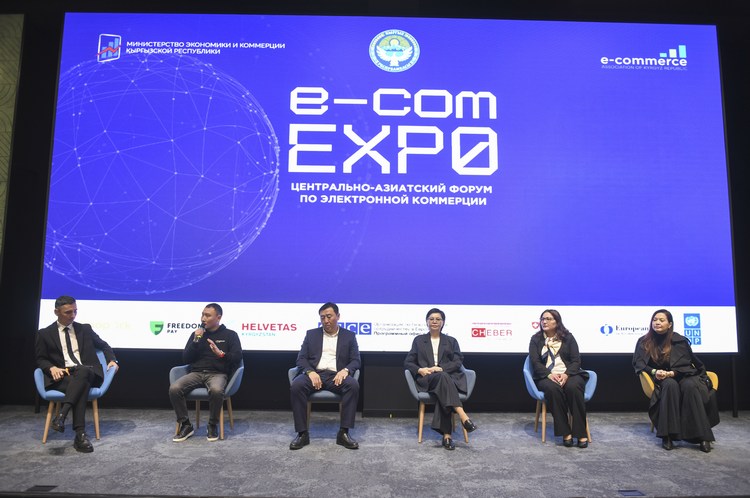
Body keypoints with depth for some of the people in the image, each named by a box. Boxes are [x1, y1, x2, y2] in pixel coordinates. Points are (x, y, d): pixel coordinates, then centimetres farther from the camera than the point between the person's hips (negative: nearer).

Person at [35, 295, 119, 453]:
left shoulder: (85, 329, 19)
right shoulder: (45, 334, 14)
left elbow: (104, 345, 25)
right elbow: (40, 359, 12)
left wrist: (112, 360, 4)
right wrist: (52, 368, -12)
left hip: (86, 373, 1)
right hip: (62, 376, -1)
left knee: (82, 371, -39)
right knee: (81, 386, -37)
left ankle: (61, 415, -45)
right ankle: (80, 434, -42)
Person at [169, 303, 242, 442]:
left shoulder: (230, 335, 7)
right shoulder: (196, 334, 16)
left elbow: (237, 357, -4)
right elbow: (186, 359, 9)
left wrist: (221, 354, -22)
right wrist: (196, 341, -5)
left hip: (218, 373, -3)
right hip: (196, 373, 4)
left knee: (216, 390, -38)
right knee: (174, 389, -25)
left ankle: (212, 426, -14)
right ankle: (185, 425, -8)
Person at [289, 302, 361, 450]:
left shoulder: (349, 336, 14)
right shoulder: (311, 334, 16)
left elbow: (356, 361, 7)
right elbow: (301, 359, 8)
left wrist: (345, 370, -17)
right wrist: (310, 372, -14)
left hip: (336, 376, 0)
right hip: (314, 374, 1)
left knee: (353, 385, -33)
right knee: (296, 385, -32)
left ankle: (344, 432, -25)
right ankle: (302, 433, -22)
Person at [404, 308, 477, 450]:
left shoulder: (451, 341, 21)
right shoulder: (419, 340, 20)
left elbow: (458, 362, 6)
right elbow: (408, 362, 13)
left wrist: (440, 368, -13)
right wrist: (420, 370, -10)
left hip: (449, 377, 1)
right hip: (427, 379, -1)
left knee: (442, 386, -38)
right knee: (442, 377, -38)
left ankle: (446, 434, -44)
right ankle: (463, 416, -51)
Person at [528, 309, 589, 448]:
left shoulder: (568, 337, 11)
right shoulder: (536, 339, 11)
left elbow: (576, 360, 3)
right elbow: (535, 362, 0)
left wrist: (566, 374, -17)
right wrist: (549, 374, -18)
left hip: (569, 374, 0)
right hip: (546, 377, 0)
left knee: (573, 387, -34)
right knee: (552, 388, -35)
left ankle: (581, 433, -28)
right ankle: (565, 433, -29)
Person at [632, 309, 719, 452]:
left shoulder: (680, 340, 2)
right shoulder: (644, 342, 5)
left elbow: (690, 362, 0)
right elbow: (638, 363, 0)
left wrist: (672, 373, -17)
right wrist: (654, 372, -19)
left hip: (684, 375, 0)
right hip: (663, 380, 0)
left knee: (690, 386, -36)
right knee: (670, 385, -37)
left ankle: (702, 436, -34)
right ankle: (667, 435, -41)